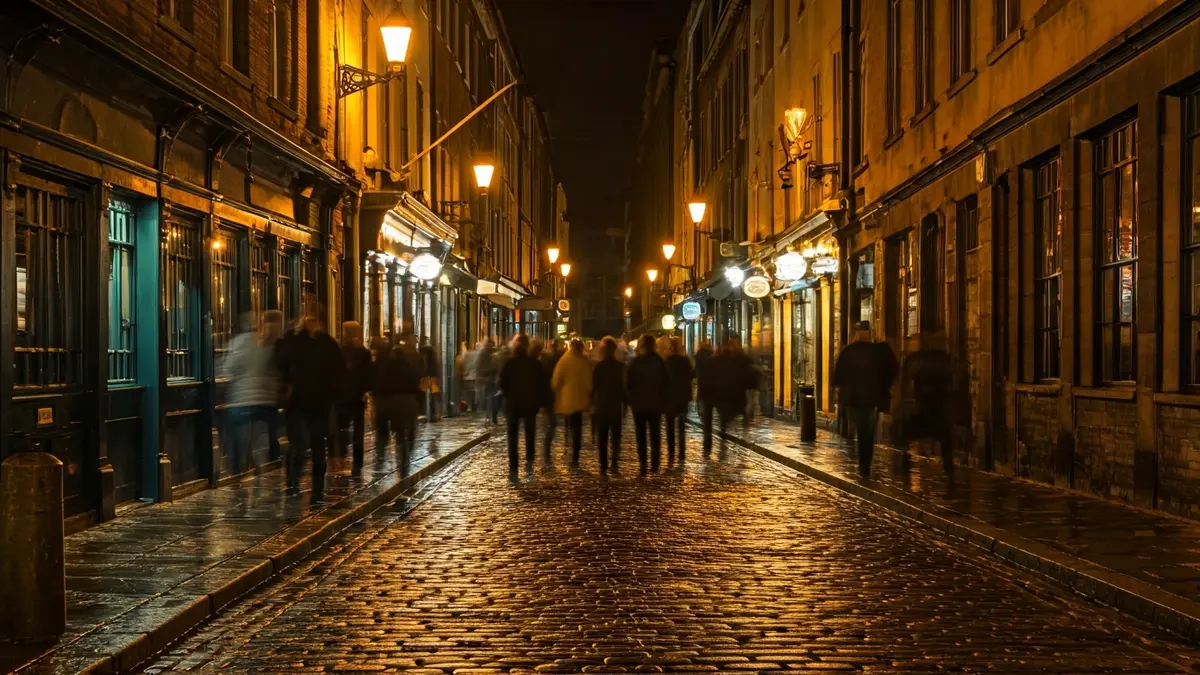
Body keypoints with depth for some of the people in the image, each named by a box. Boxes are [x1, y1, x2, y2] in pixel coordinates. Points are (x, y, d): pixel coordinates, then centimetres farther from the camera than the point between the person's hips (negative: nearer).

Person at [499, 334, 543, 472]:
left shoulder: (509, 362, -7)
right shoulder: (534, 363, -4)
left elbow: (502, 383, -8)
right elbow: (541, 383, -3)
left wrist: (509, 394, 9)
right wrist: (539, 401, 6)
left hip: (512, 403, -1)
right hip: (530, 403, 1)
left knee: (512, 434, 4)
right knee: (530, 432, 15)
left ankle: (513, 465, -3)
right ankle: (530, 458, 3)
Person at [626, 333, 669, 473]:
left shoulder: (635, 362, -9)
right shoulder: (659, 362, -3)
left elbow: (628, 383, -8)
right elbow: (665, 383, 1)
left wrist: (631, 399, 4)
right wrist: (662, 399, 9)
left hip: (638, 403, -2)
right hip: (655, 404, 2)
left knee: (641, 435, 4)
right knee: (655, 434, 11)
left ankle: (643, 464, -1)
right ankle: (654, 463, 8)